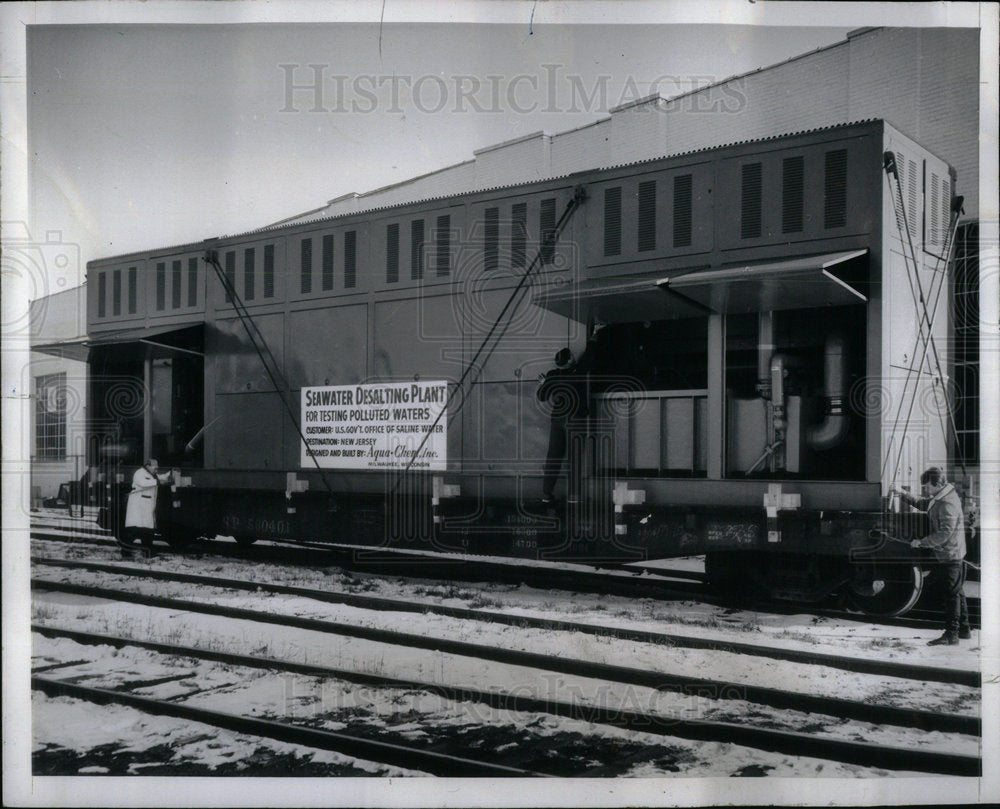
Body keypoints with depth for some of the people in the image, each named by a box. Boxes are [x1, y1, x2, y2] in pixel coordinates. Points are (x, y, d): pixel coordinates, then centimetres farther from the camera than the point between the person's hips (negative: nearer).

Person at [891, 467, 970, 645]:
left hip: (950, 556, -10)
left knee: (951, 594, -5)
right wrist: (903, 495, 14)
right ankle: (964, 629, 27)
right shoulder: (938, 499, 8)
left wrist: (921, 542, -20)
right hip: (951, 556, 10)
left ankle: (951, 634, 0)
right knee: (957, 592, 17)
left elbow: (945, 534, -27)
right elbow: (922, 504, 26)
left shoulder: (948, 504, -23)